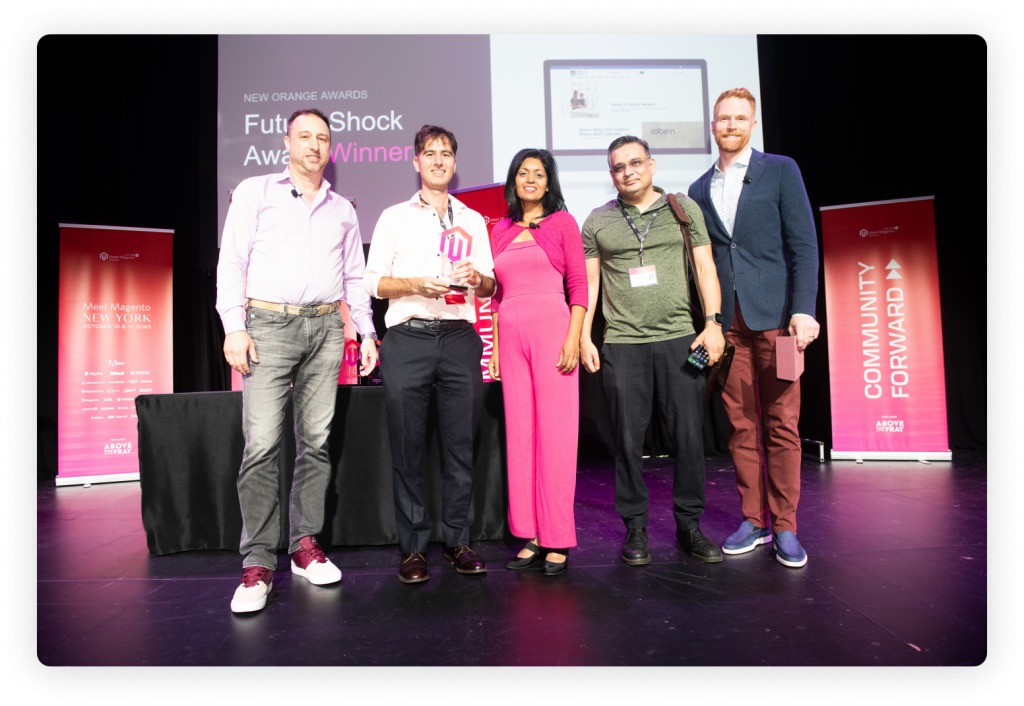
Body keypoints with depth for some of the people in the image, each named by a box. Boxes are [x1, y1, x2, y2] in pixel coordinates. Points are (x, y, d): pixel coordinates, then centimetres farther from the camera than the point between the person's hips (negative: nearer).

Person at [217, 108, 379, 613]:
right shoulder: (255, 192, 10)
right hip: (269, 325, -3)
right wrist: (234, 327, -8)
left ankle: (305, 545, 12)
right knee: (262, 443, -10)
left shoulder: (342, 209, 19)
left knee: (316, 440, 2)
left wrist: (367, 333, 11)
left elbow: (354, 278, 20)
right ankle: (258, 563, -3)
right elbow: (231, 262, 3)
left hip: (325, 329, 3)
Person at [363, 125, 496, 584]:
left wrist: (476, 278, -6)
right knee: (407, 446, -1)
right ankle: (413, 546, 10)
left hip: (460, 338, 2)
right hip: (408, 339, -1)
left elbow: (491, 286, 17)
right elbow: (372, 281, 5)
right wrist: (418, 284, -12)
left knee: (461, 444, 2)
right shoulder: (394, 217, 13)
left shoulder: (473, 221, 19)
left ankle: (458, 541, 14)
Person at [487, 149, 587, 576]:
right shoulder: (500, 230, 17)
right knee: (520, 433, 4)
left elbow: (579, 285, -1)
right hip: (512, 336, 4)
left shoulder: (562, 222, 5)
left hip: (551, 330, -4)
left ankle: (557, 540, 4)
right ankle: (531, 537, 12)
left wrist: (573, 340, -11)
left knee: (555, 433, -4)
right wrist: (495, 345, 12)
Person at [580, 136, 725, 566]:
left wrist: (713, 322, -2)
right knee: (628, 439, 2)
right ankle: (635, 527, 15)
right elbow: (588, 283, 10)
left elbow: (704, 267, 8)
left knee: (688, 436, 1)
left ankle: (689, 526, 15)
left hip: (679, 338, 1)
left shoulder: (683, 208, 11)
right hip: (622, 344, 0)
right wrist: (584, 339, 3)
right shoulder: (597, 222, 10)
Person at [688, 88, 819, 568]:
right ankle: (753, 520, 16)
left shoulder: (780, 170, 6)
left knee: (782, 424, -1)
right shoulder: (699, 190, 15)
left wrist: (803, 310, -11)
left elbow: (803, 245, -1)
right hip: (725, 321, 3)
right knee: (741, 425, 5)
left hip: (774, 315, -3)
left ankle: (784, 527, 9)